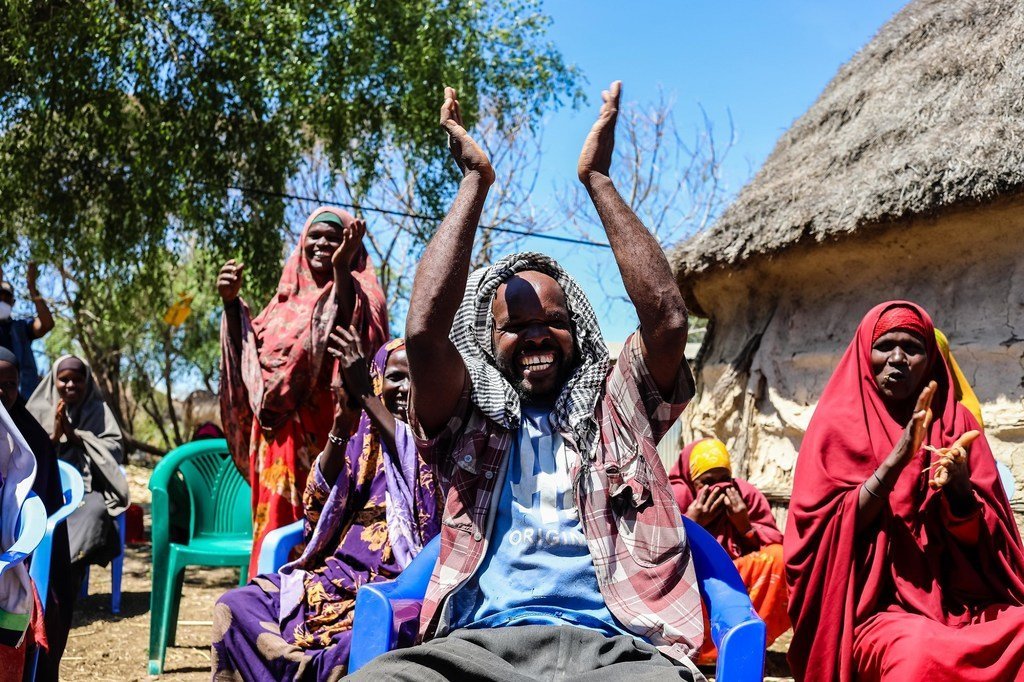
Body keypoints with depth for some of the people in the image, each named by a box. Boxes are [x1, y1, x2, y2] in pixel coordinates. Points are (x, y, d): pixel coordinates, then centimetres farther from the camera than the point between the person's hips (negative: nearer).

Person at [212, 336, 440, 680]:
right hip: (336, 577, 5)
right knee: (235, 606, -15)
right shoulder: (363, 441, 13)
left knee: (353, 650, -36)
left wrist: (365, 394, -19)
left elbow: (415, 459, -20)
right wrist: (341, 426, -9)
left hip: (394, 587, -5)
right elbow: (319, 506, 2)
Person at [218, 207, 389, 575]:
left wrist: (341, 270, -27)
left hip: (327, 436, -6)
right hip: (279, 438, 6)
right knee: (277, 518, 7)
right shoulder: (287, 297, 18)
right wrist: (231, 303, 5)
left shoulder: (361, 294, 2)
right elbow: (250, 356, 17)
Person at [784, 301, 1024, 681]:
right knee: (919, 651, -37)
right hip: (879, 606, -3)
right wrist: (896, 459, -16)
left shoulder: (956, 421, 13)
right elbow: (832, 529, -5)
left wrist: (959, 488, -15)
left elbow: (983, 538, 7)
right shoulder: (840, 422, 5)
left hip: (962, 601, 4)